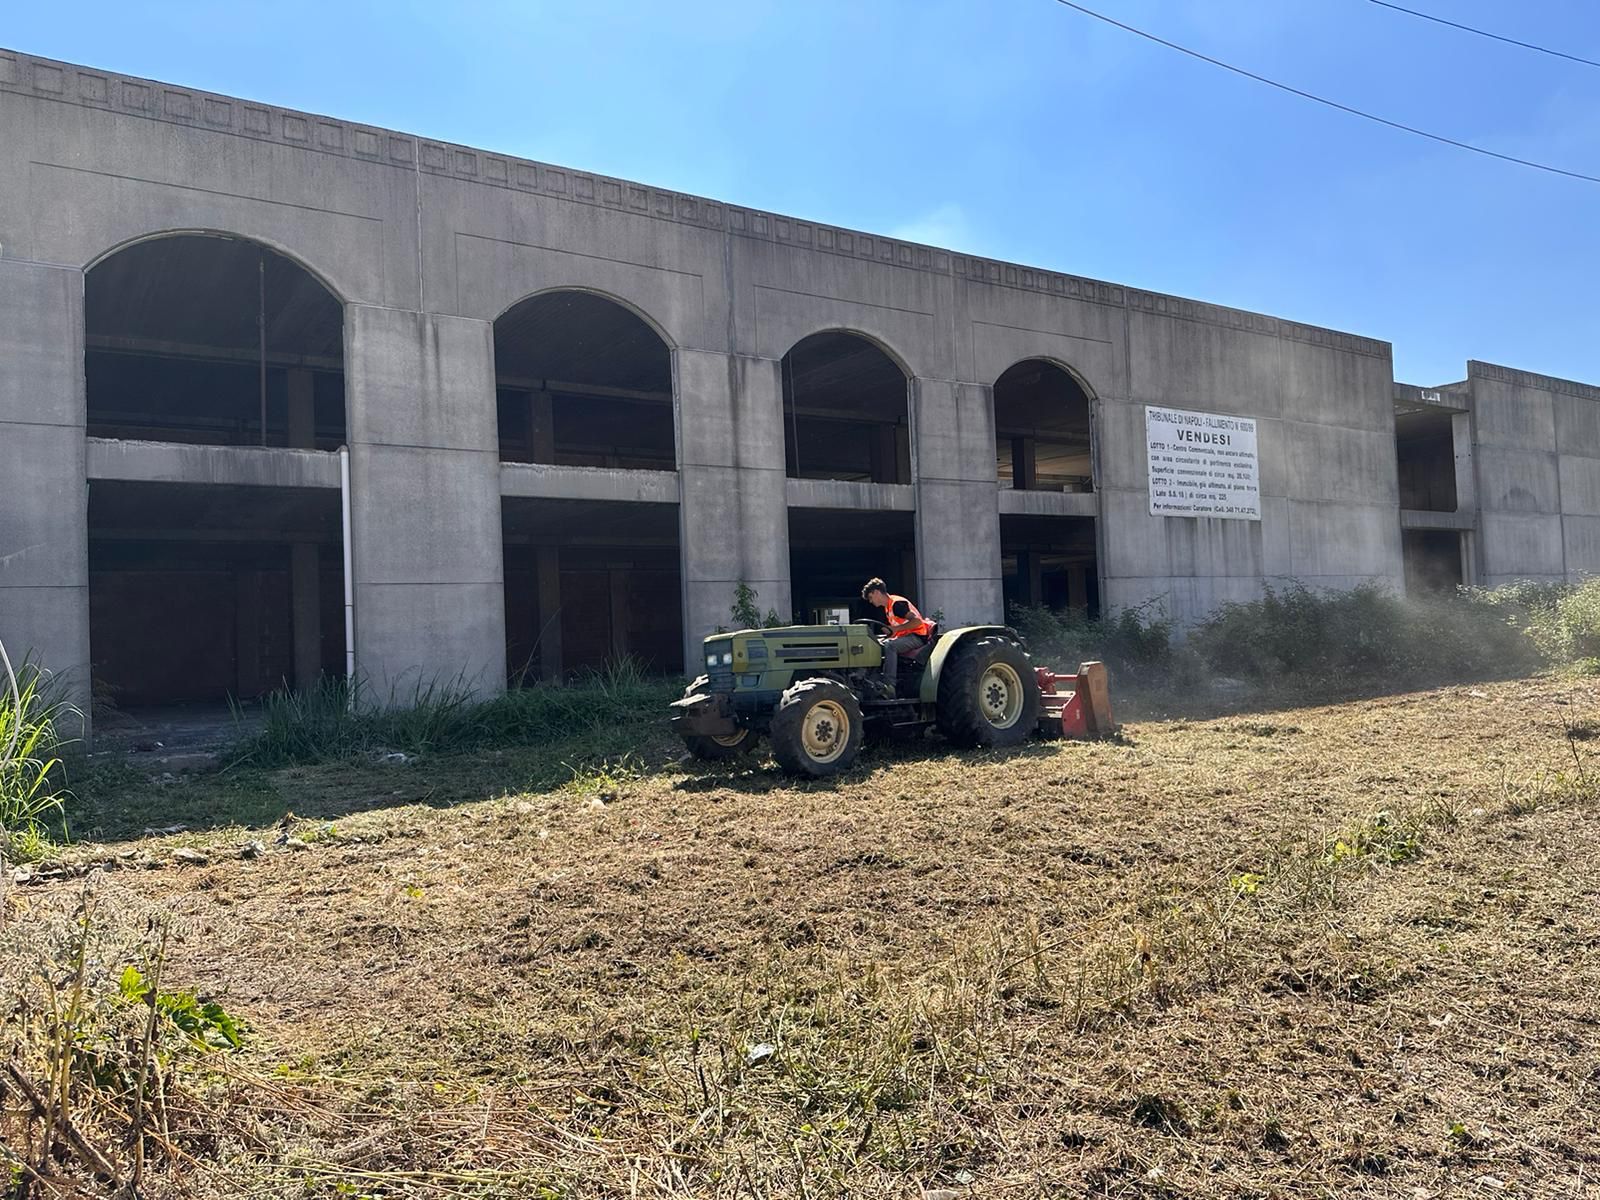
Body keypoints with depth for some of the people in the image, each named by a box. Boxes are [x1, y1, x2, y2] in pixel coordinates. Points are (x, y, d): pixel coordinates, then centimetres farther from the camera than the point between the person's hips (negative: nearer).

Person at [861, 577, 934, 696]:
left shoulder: (897, 603, -15)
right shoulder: (887, 608, 16)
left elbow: (917, 621, -24)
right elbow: (892, 632, 19)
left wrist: (895, 629, -27)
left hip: (917, 636, -10)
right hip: (905, 637, 10)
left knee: (889, 646, -34)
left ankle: (889, 685, -41)